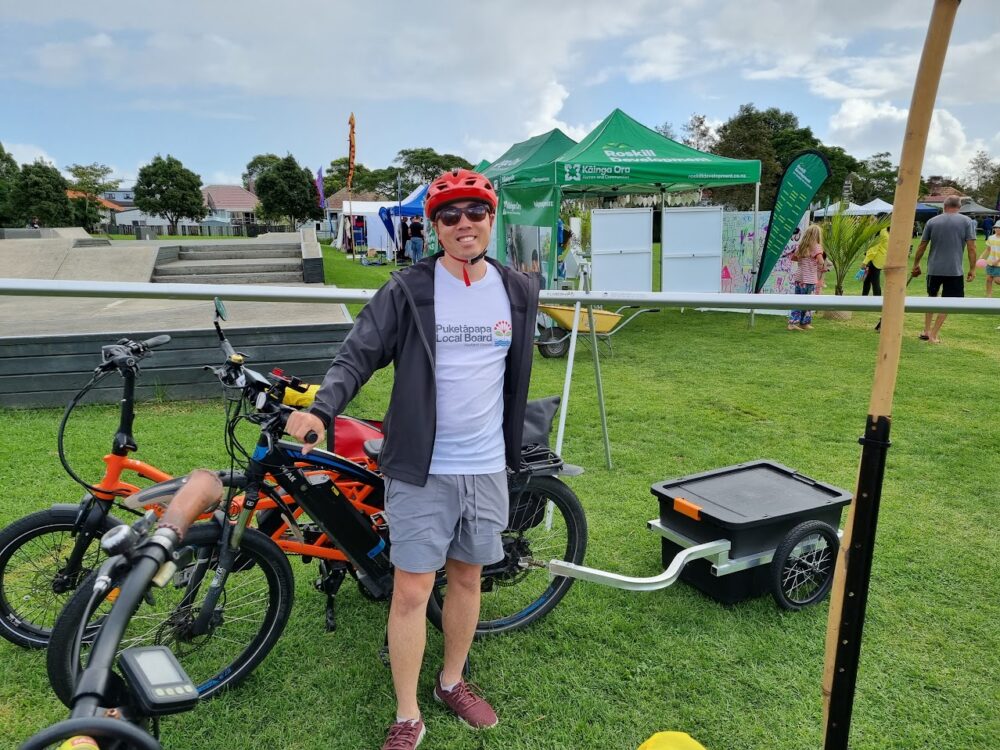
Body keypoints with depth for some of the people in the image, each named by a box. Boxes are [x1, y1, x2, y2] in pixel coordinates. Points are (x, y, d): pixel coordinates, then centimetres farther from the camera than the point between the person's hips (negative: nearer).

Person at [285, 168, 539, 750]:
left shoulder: (519, 292, 4)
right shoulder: (408, 291, -8)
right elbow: (357, 356, -12)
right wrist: (322, 410, -31)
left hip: (487, 468, 4)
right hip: (421, 469, -3)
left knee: (467, 578, 18)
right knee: (412, 592, 3)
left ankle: (452, 681, 40)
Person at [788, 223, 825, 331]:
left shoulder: (801, 246, 8)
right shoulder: (816, 246, -11)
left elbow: (792, 257, 21)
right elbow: (821, 262, -23)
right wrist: (823, 268, -4)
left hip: (799, 278, 6)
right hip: (810, 280, -6)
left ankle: (792, 322, 7)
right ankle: (805, 323, 14)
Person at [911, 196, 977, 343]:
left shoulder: (932, 221, 4)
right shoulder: (967, 221, -1)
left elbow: (921, 246, 7)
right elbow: (971, 247, -5)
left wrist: (916, 265, 18)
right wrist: (972, 269, 2)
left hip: (934, 268, 2)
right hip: (954, 270, -2)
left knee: (931, 297, 21)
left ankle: (926, 330, 20)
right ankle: (933, 334, 5)